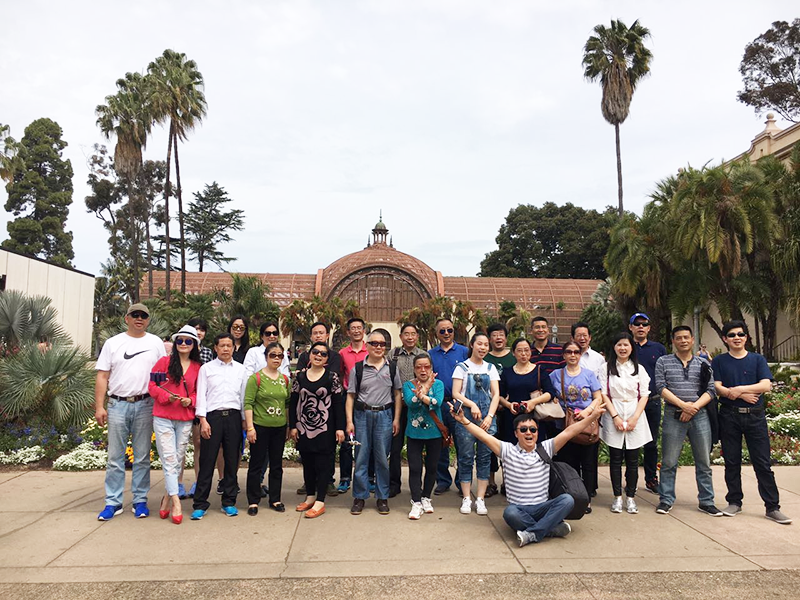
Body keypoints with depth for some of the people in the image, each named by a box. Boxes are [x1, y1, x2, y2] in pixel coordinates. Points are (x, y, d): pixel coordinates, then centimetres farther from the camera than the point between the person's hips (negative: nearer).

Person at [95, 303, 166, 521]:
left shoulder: (156, 343, 7)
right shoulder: (113, 343, 7)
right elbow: (102, 376, 5)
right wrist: (99, 407, -2)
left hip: (144, 405, 0)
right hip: (117, 405, 0)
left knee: (142, 457, 6)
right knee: (115, 457, 4)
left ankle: (140, 501, 15)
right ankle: (113, 503, 13)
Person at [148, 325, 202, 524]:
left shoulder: (197, 368, 6)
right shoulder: (164, 362, 0)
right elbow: (151, 385, -1)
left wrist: (191, 400, -8)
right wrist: (166, 396, -16)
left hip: (185, 420, 3)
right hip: (163, 418, -3)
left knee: (177, 461, 10)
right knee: (169, 460, -5)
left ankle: (167, 497, 26)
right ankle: (176, 502, -4)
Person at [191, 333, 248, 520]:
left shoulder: (240, 369, 11)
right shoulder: (206, 368, 6)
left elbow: (244, 395, 11)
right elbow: (201, 395, 2)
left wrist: (244, 420, 7)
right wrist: (203, 421, -6)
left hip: (233, 416, 2)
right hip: (212, 416, -2)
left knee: (232, 460, 7)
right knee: (207, 461, 0)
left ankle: (229, 502, 18)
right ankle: (200, 504, 9)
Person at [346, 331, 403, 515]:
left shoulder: (392, 369, 5)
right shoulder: (358, 369, 2)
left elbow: (397, 394, 9)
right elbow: (351, 396, 3)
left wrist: (396, 419, 2)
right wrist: (349, 421, -4)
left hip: (384, 415, 1)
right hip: (362, 415, 0)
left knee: (382, 458, 6)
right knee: (361, 458, 4)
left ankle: (382, 497, 19)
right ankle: (359, 497, 17)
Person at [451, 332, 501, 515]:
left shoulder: (491, 368, 12)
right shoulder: (462, 367, 4)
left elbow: (496, 394, 6)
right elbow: (455, 393, -3)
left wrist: (490, 416, -7)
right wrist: (472, 405, -17)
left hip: (487, 417, 3)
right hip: (466, 417, -3)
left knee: (484, 457, 3)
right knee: (466, 457, -1)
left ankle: (480, 499, 10)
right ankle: (466, 498, 9)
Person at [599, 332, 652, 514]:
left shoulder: (639, 369, 9)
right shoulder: (607, 368, 6)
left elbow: (644, 396, 5)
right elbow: (603, 395, 0)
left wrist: (635, 418, -7)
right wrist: (615, 417, -9)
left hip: (635, 418, 1)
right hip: (613, 416, -1)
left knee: (632, 460, 3)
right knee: (615, 459, 2)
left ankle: (630, 497, 12)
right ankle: (617, 497, 10)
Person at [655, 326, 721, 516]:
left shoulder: (703, 363, 11)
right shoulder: (663, 362, 5)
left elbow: (710, 390, 4)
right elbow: (661, 387, -5)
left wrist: (694, 407, -11)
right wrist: (683, 405, -14)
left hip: (699, 415, 2)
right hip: (673, 415, -2)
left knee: (704, 461, 8)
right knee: (669, 461, 2)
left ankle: (706, 501, 20)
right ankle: (666, 500, 12)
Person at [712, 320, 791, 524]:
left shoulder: (758, 359, 7)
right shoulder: (719, 361, 4)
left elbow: (766, 385, -7)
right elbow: (717, 388, -5)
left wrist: (738, 389, -16)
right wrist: (744, 395, -14)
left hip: (755, 416, 0)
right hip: (729, 416, 0)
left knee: (763, 463, 1)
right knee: (731, 462, 7)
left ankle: (772, 507, 9)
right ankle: (734, 502, 20)